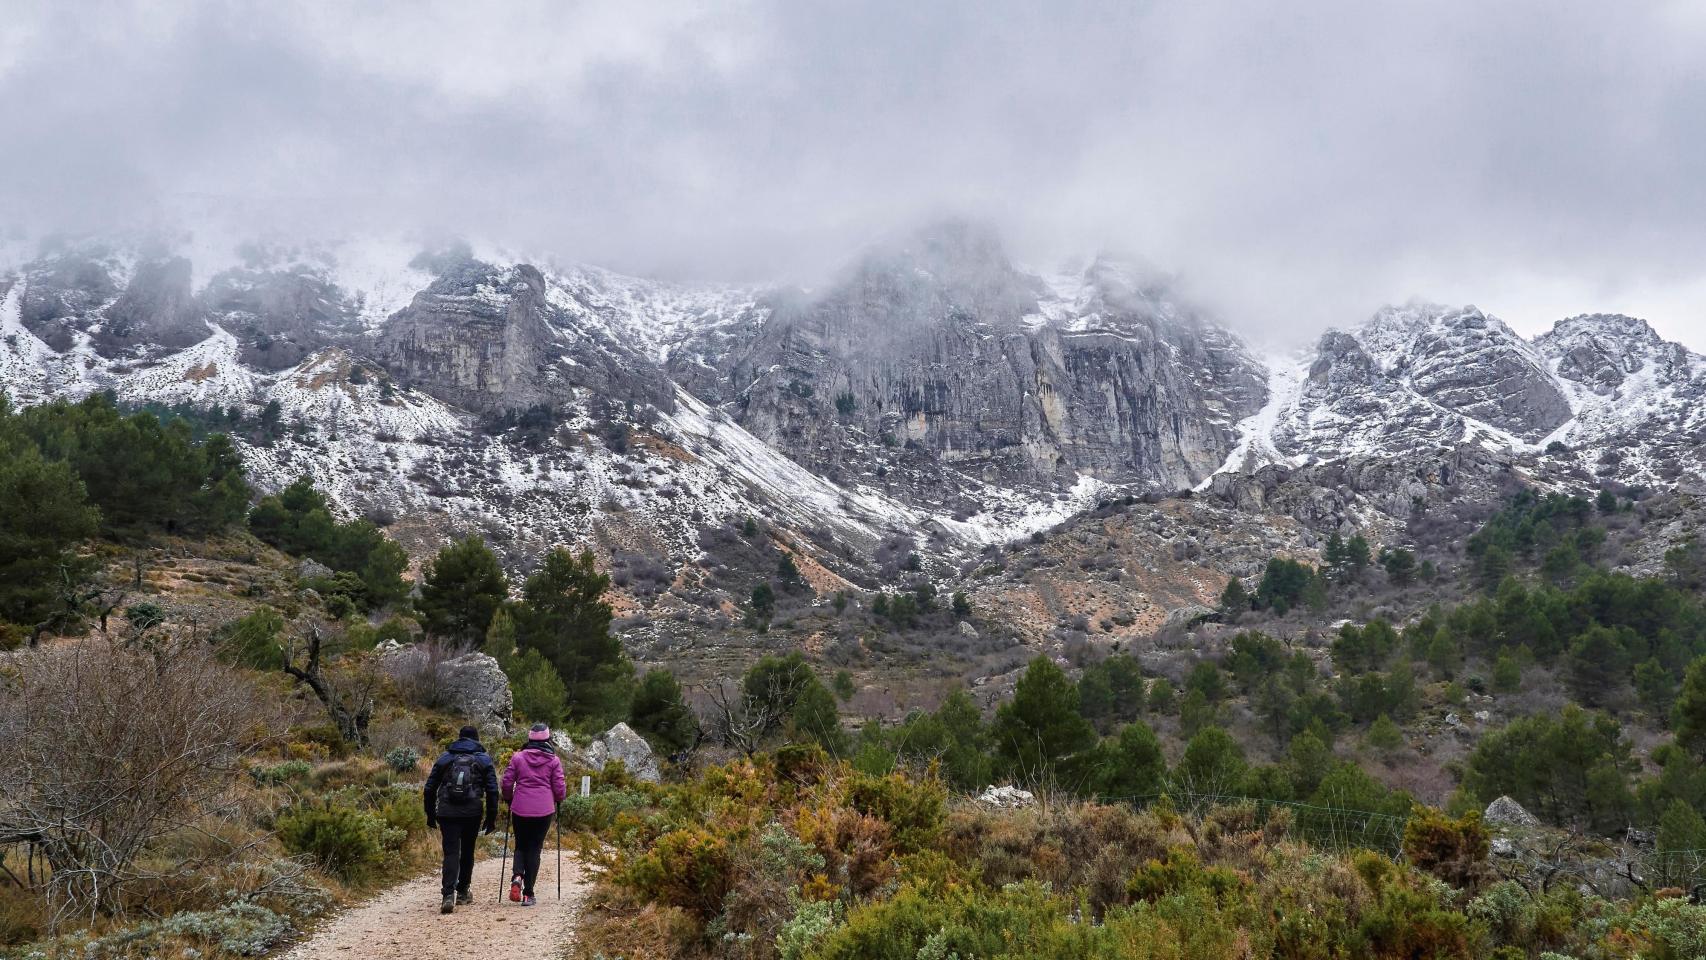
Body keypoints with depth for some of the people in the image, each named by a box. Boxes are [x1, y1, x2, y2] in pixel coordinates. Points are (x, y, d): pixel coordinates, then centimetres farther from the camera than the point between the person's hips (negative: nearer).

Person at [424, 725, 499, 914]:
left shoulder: (445, 758, 11)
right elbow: (492, 790, 2)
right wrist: (492, 818, 6)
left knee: (451, 852, -3)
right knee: (467, 852, 16)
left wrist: (430, 815, 19)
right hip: (472, 813, 0)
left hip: (447, 813, 0)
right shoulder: (484, 759, 7)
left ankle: (448, 895, -20)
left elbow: (429, 789, 11)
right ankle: (462, 892, 25)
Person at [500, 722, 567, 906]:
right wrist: (558, 800, 22)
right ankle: (528, 894, 3)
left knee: (521, 845, 17)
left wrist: (509, 800, 22)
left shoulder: (517, 757, 1)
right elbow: (559, 787, 1)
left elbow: (507, 782, 4)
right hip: (544, 810, -1)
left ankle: (517, 877, -11)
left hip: (520, 810, 1)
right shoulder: (553, 760, 0)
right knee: (534, 849, 6)